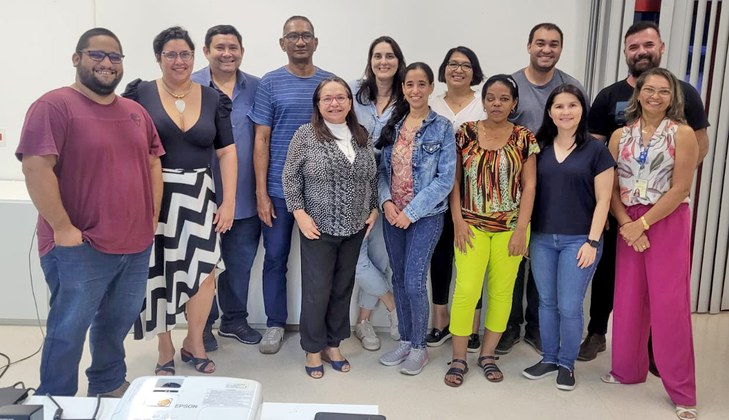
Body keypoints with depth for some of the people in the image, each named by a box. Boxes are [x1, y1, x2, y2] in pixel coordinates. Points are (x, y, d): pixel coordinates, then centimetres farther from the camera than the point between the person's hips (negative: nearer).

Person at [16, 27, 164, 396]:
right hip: (80, 248, -6)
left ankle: (109, 388, 39)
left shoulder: (136, 112, 11)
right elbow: (36, 167, -19)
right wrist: (63, 228, -19)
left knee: (116, 326, 20)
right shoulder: (54, 106, -11)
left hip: (136, 245, 7)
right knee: (68, 332, 6)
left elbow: (153, 163, 17)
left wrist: (152, 216, 9)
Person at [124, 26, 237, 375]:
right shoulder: (141, 94, -1)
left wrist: (229, 201, 0)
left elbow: (226, 152, 7)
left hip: (199, 196, 2)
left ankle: (194, 343, 20)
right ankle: (165, 351, 22)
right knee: (158, 274, 4)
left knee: (205, 270, -4)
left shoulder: (213, 98, 7)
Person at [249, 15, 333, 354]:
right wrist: (261, 193, -7)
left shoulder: (331, 82, 5)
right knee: (275, 257, 7)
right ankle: (275, 324, 24)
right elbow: (261, 141, -2)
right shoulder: (270, 83, 0)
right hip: (278, 190, -1)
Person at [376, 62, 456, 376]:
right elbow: (383, 168, 9)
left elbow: (445, 179, -11)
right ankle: (405, 340, 28)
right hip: (393, 214, 5)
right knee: (399, 279, 11)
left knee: (414, 282, -7)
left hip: (425, 215, -5)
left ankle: (419, 346, 14)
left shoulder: (442, 127, -6)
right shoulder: (394, 124, 7)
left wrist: (412, 211, -14)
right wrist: (386, 201, -8)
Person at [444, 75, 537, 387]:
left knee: (501, 291, 6)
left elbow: (529, 185, 1)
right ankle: (459, 359, 8)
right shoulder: (466, 133, 3)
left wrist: (521, 228, -5)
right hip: (472, 225, -1)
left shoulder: (524, 138, 2)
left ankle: (488, 355, 22)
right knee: (466, 290, -7)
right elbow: (454, 179, 3)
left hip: (510, 226, 1)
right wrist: (458, 220, -4)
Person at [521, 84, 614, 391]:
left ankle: (567, 364, 20)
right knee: (547, 302, 12)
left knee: (569, 307, 1)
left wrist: (592, 241, -10)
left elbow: (603, 200, -4)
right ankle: (549, 358, 28)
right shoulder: (540, 148, 7)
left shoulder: (596, 150, -2)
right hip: (542, 239, 3)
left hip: (578, 240, -3)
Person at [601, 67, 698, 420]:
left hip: (669, 223, -3)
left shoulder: (682, 134, -4)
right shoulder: (620, 136, 6)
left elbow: (680, 189, -10)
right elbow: (611, 187, 3)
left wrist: (642, 223, -14)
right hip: (629, 224, 3)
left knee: (669, 305, -3)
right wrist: (626, 224, -10)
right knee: (628, 300, 8)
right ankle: (628, 369, 26)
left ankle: (681, 390, 8)